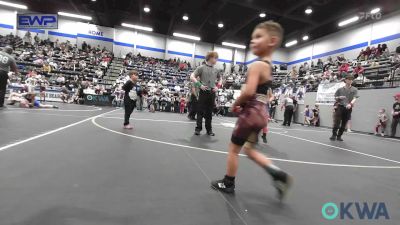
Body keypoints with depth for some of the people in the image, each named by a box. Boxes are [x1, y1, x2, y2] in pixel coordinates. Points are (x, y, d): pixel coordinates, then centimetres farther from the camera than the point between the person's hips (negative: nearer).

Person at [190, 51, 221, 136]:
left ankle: (209, 129, 18)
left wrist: (217, 87, 6)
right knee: (200, 111, 2)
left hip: (212, 93, 4)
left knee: (209, 112, 9)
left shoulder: (216, 70, 10)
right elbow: (192, 77, -5)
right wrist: (200, 85, -15)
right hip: (203, 92, -4)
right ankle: (198, 128, 12)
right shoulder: (201, 68, -2)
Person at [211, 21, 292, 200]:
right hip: (261, 113, 9)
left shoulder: (256, 65, -16)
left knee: (233, 149, 8)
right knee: (249, 150, 21)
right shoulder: (268, 66, 14)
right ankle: (279, 175, 15)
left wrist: (236, 104, -11)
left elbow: (249, 91, -29)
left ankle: (228, 184, 24)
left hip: (250, 113, -9)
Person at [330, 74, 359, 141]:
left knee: (343, 124, 4)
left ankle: (339, 136, 15)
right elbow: (335, 98, 13)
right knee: (337, 122, -10)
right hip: (340, 107, -1)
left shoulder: (354, 90, 7)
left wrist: (350, 104, -27)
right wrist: (339, 97, -10)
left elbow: (354, 98, -7)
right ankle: (334, 135, -1)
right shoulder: (340, 89, 9)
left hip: (348, 109, 1)